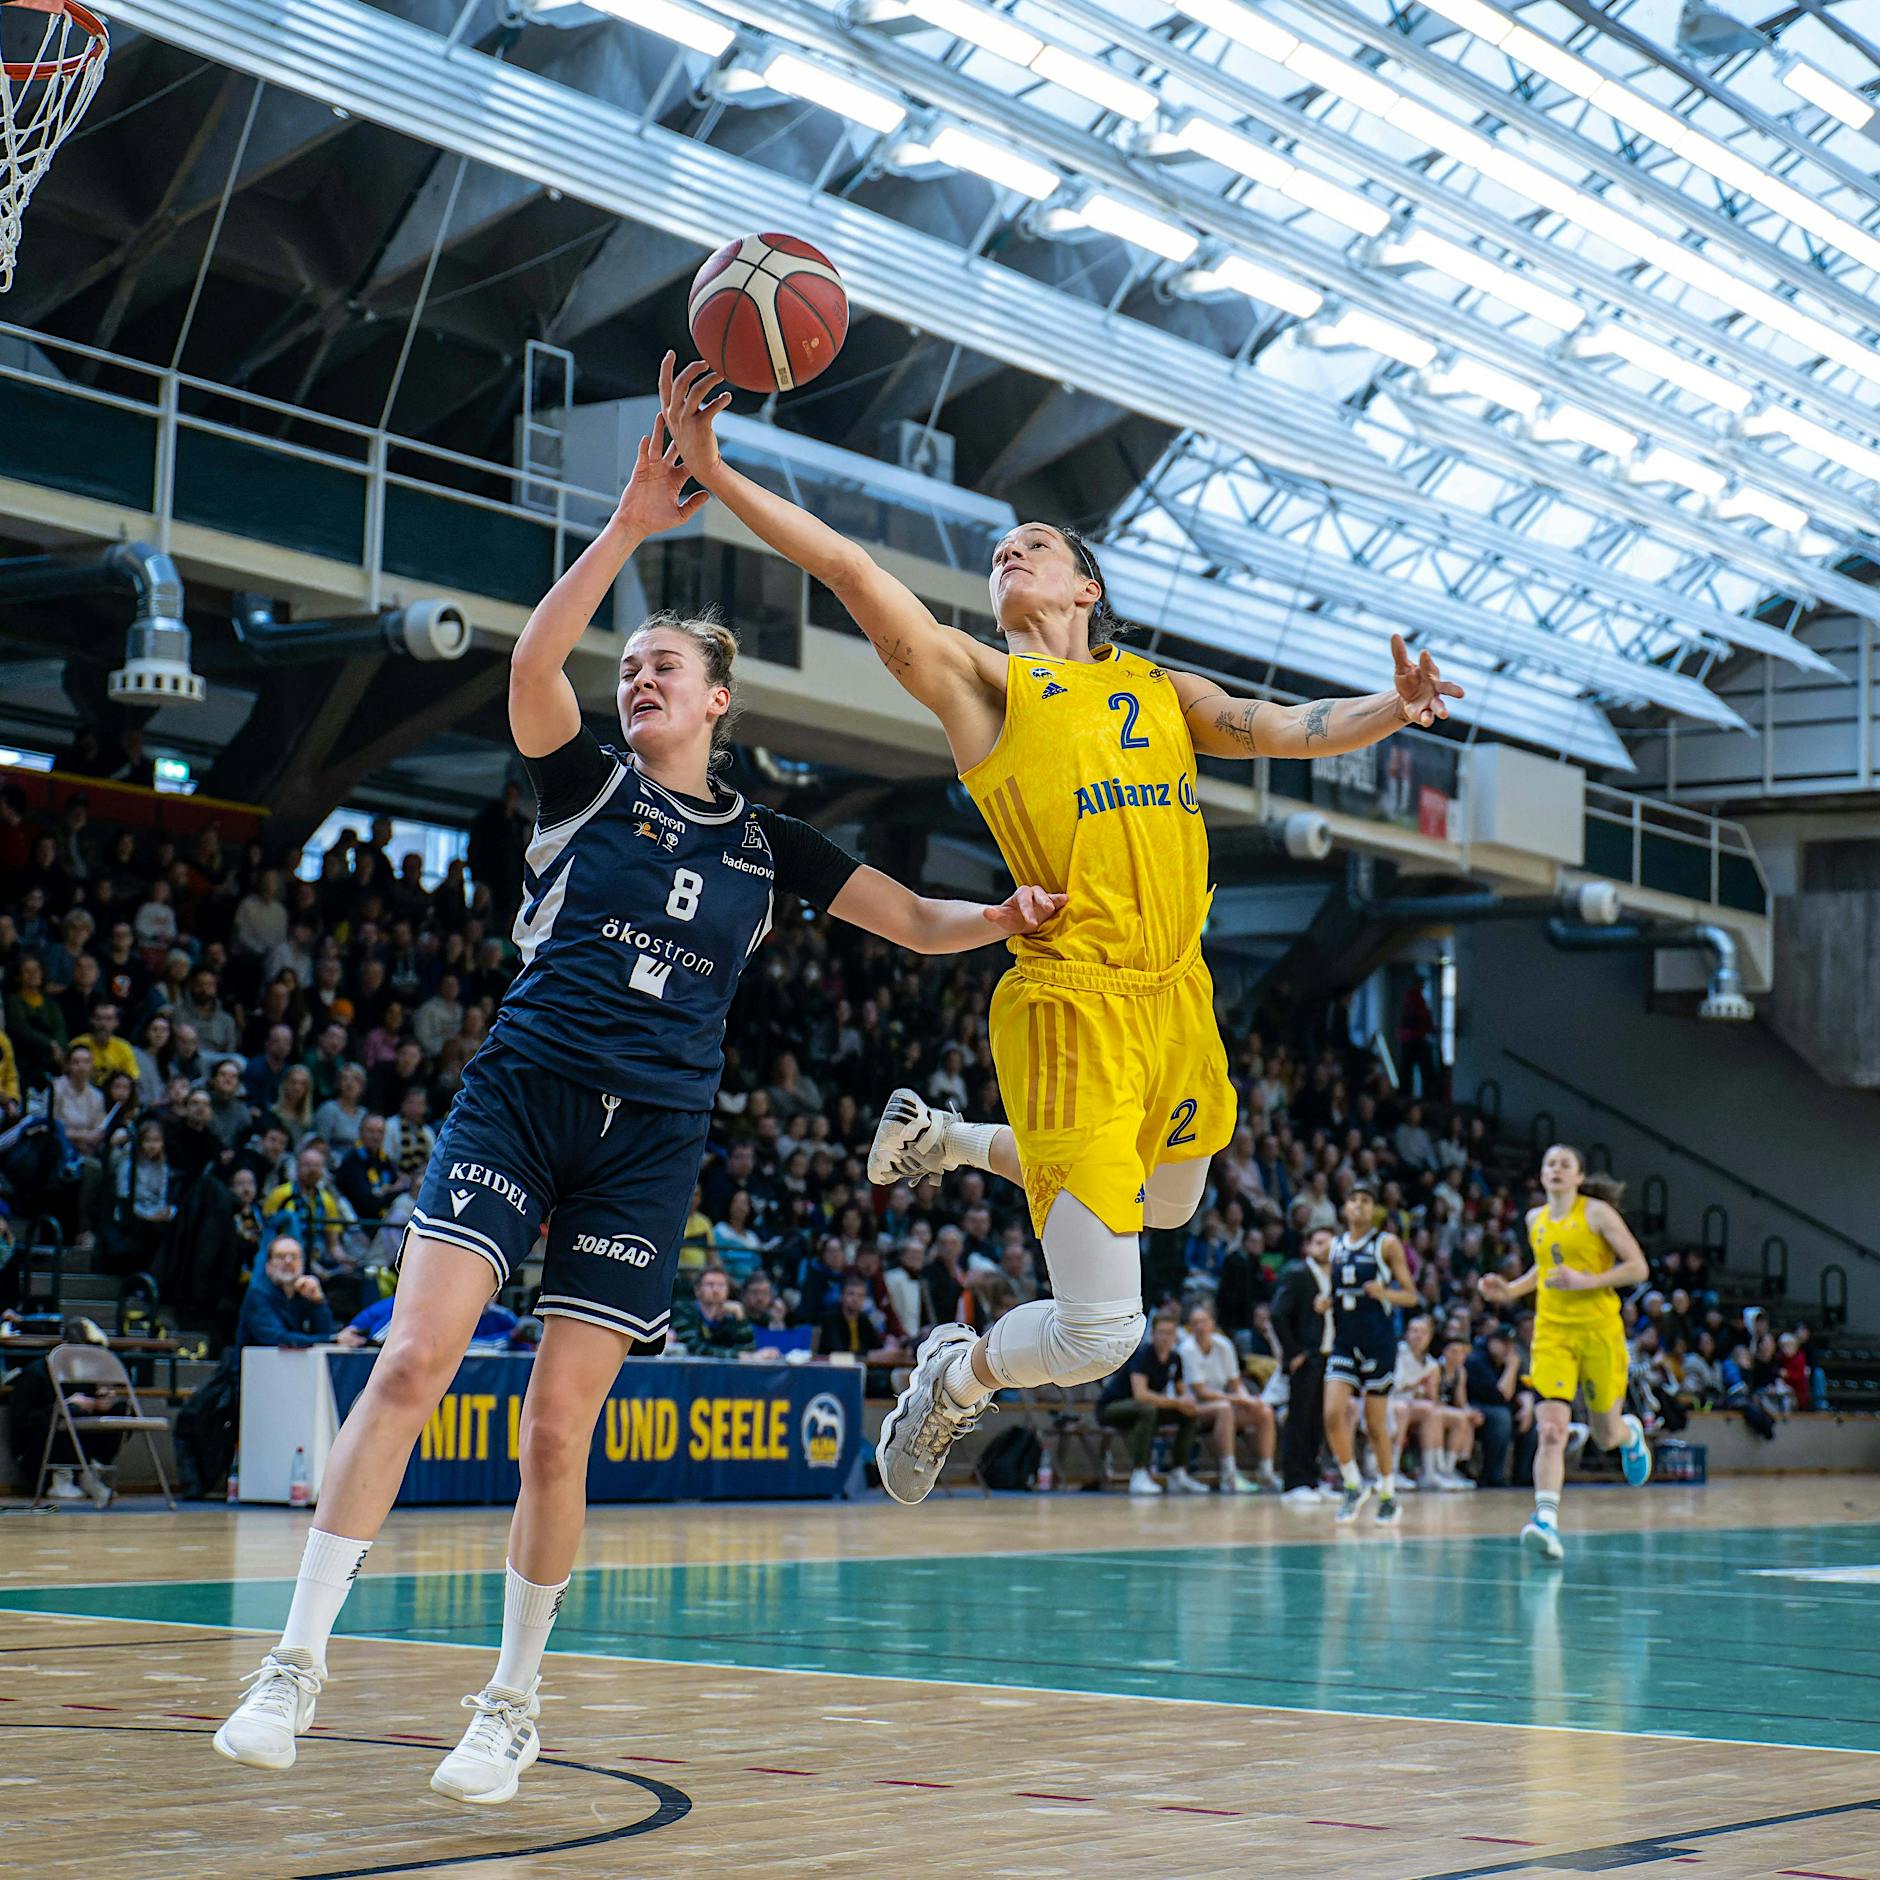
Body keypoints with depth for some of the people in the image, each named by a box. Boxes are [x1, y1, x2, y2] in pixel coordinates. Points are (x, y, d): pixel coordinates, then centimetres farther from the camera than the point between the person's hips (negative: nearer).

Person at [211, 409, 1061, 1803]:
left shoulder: (768, 845, 15)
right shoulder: (588, 788, 9)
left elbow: (922, 925, 17)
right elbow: (532, 660, -10)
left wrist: (1007, 917, -3)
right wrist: (631, 524, -14)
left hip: (652, 1137, 1)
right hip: (520, 1094, -1)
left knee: (558, 1427, -2)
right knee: (412, 1364, -16)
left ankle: (514, 1702, 15)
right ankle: (298, 1665, -12)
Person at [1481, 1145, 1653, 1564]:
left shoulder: (1597, 1212, -5)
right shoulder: (1535, 1219, 11)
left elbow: (1638, 1268, -7)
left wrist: (1585, 1281, -18)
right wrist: (1510, 1290, 13)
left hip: (1599, 1331, -3)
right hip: (1551, 1331, 3)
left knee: (1606, 1435, 11)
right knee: (1552, 1430, -16)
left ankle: (1631, 1433, 49)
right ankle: (1546, 1522, -24)